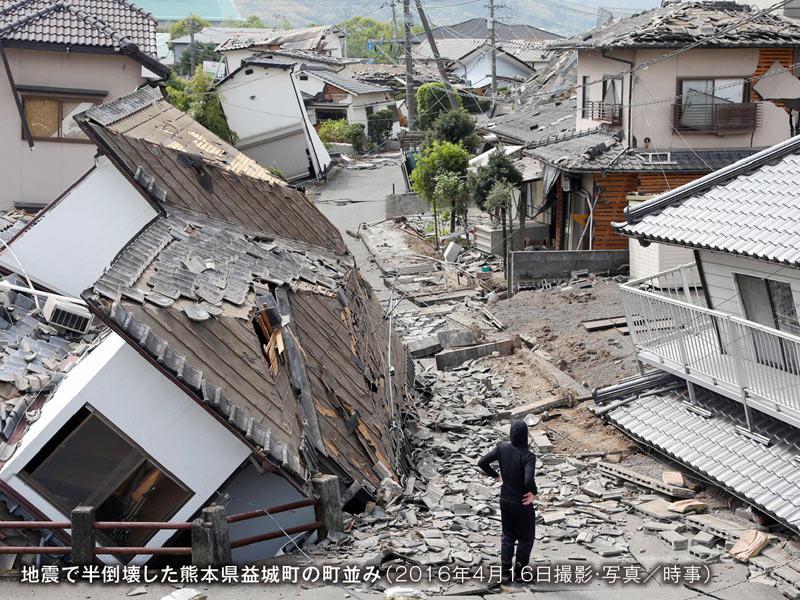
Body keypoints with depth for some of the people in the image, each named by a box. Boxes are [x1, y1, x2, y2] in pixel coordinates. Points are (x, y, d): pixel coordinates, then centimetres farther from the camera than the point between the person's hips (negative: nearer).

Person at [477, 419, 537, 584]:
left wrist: (496, 475, 7)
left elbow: (482, 462, -8)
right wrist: (534, 493, -18)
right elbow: (529, 480, -38)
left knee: (507, 536, 22)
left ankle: (506, 572, 23)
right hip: (523, 503, -5)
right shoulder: (528, 456, -26)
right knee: (526, 538, 18)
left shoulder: (502, 448, -12)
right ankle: (519, 572, 25)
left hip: (505, 500, 5)